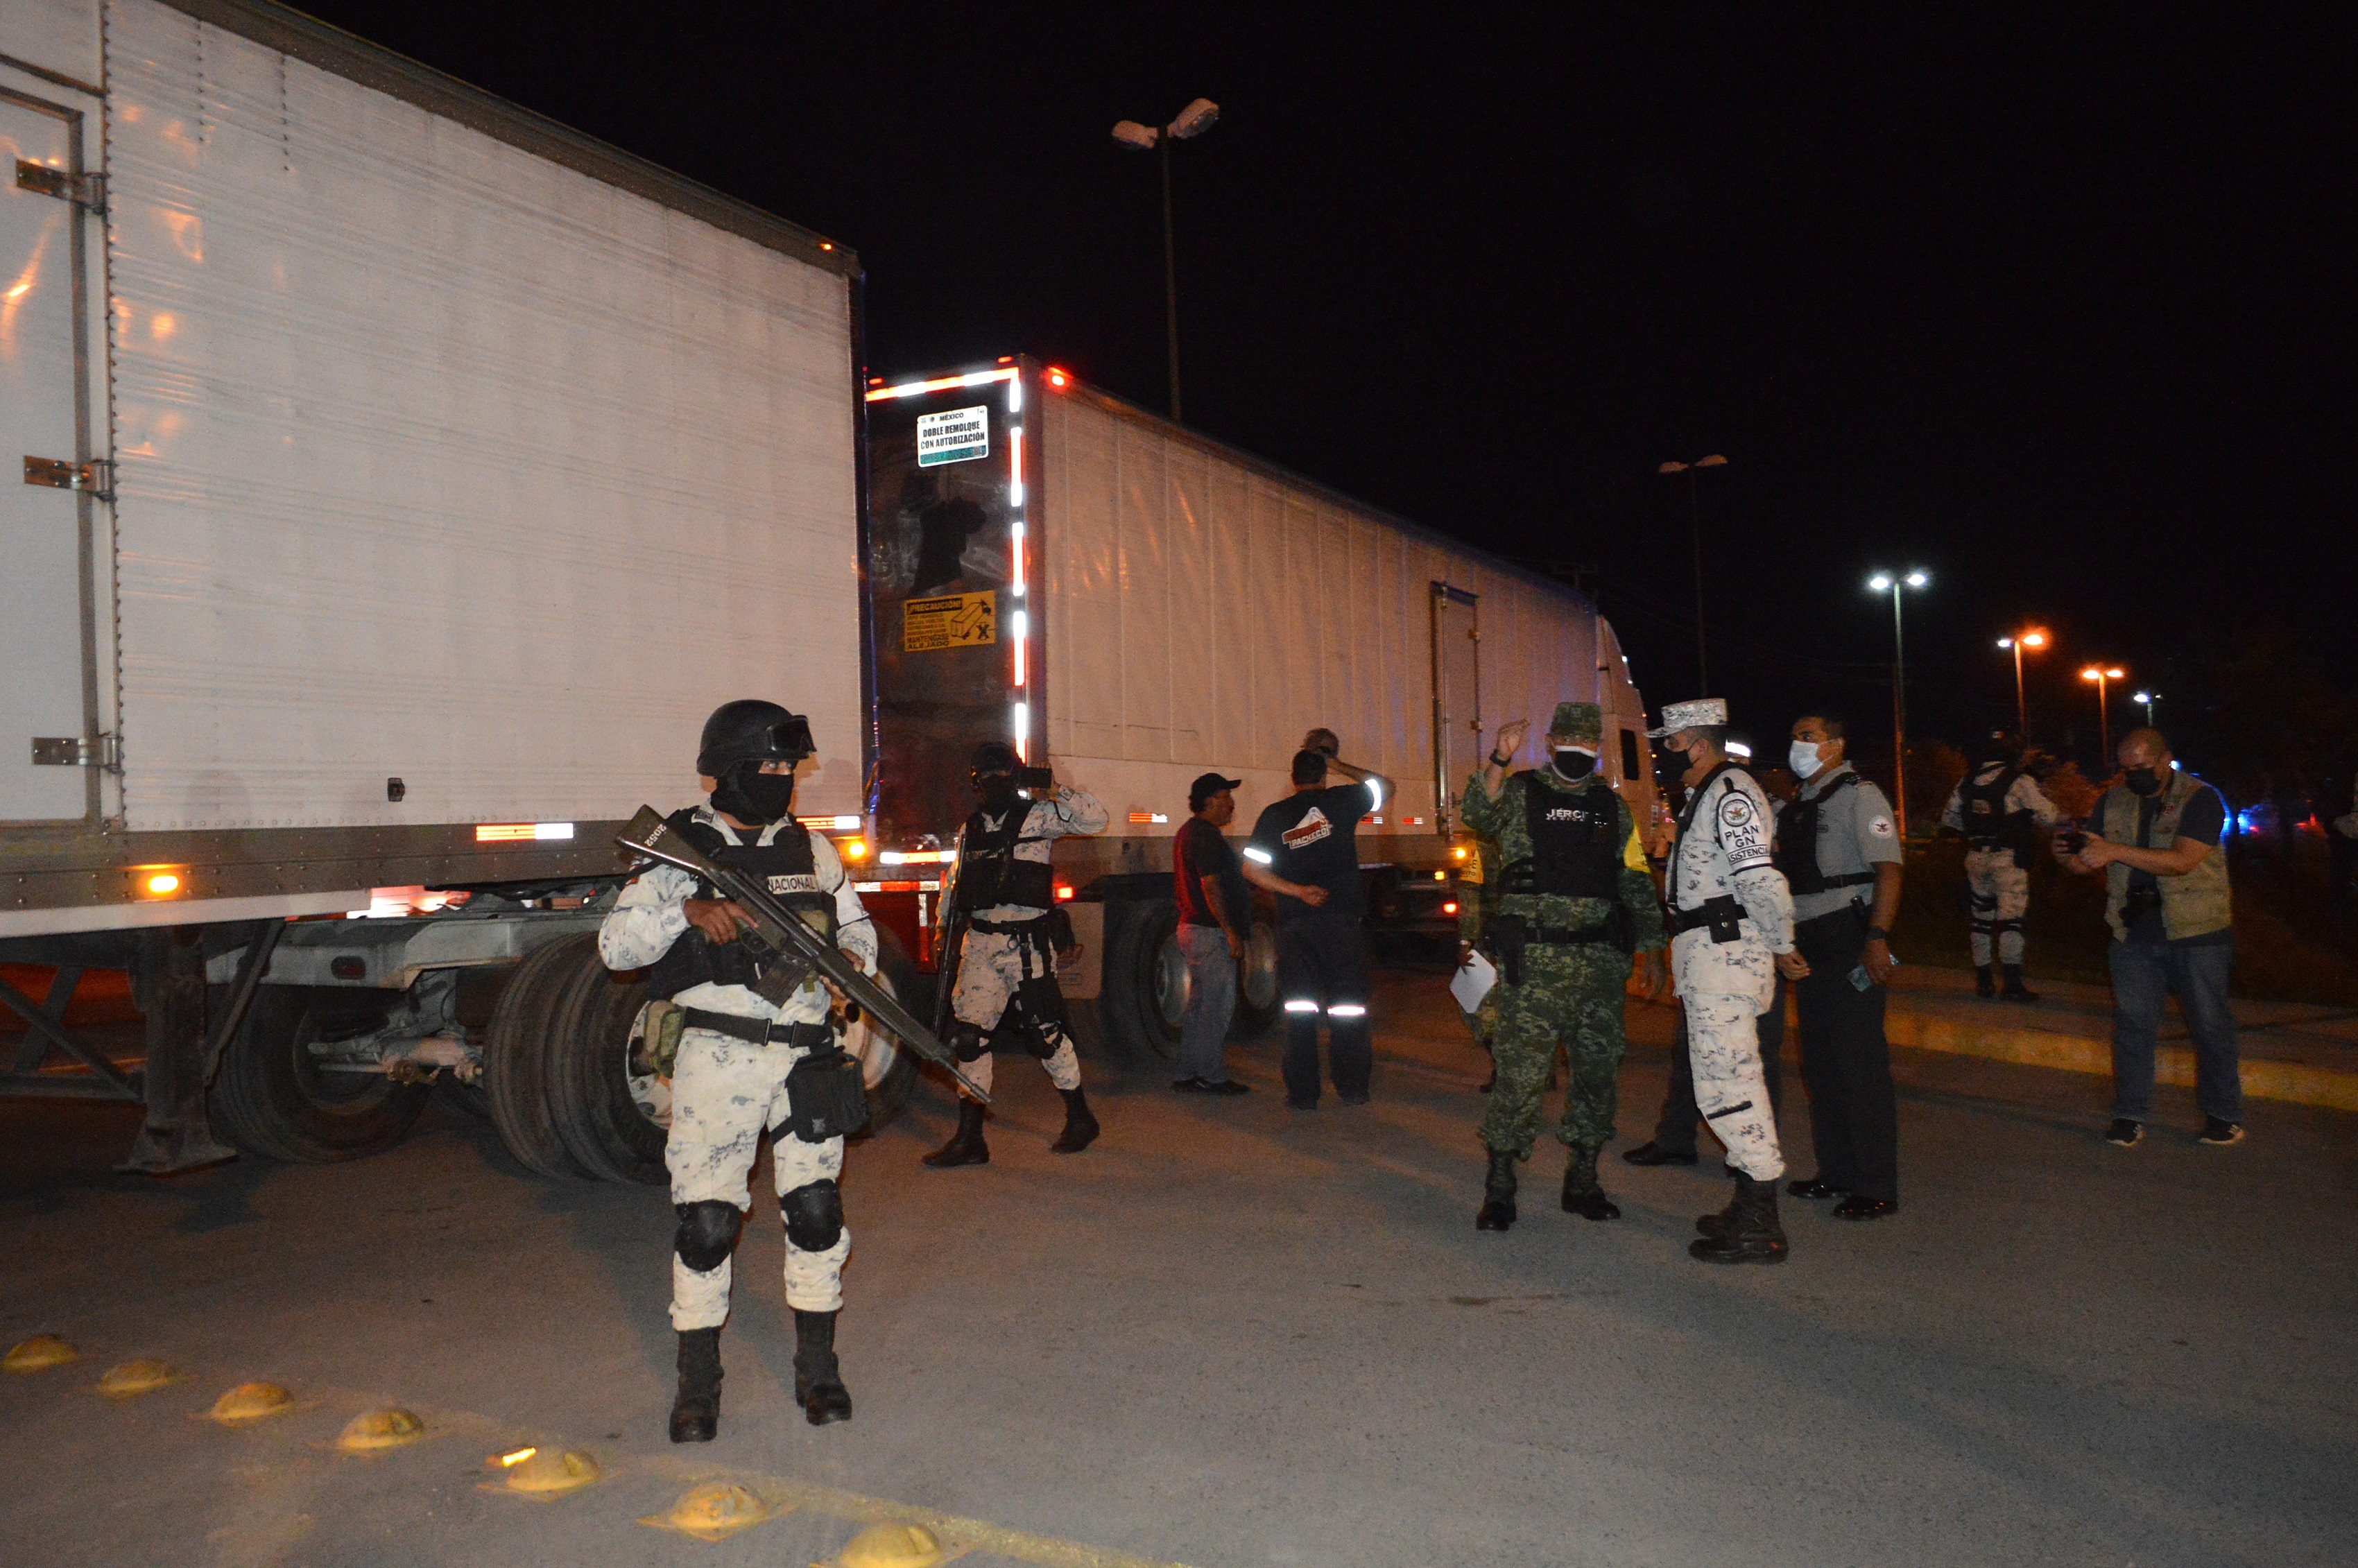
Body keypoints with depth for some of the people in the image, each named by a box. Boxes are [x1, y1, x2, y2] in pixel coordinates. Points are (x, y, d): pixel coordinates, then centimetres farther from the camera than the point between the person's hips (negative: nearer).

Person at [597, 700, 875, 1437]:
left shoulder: (812, 849, 10)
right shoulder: (681, 851, -1)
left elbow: (855, 923, 20)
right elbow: (615, 945, -8)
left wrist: (854, 959, -3)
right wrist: (688, 912, -24)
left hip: (806, 1058, 3)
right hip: (718, 1063, -3)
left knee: (816, 1212, 5)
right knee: (706, 1223, 2)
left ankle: (817, 1369, 22)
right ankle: (697, 1383, 19)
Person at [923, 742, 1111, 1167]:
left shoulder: (1037, 817, -1)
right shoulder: (971, 828, 16)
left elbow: (1094, 818, -11)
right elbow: (954, 881, 25)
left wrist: (1055, 789, -19)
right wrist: (942, 927, 20)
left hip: (1026, 945, -5)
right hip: (979, 943, 5)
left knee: (1047, 1031, 1)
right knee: (968, 1034, 2)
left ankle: (1081, 1119, 20)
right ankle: (969, 1138, 9)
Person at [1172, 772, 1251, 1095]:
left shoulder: (1189, 831, 18)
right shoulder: (1206, 835, -16)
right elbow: (1211, 887, -21)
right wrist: (1231, 932, -20)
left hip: (1192, 927, 11)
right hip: (1210, 933, -11)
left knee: (1199, 1006, 14)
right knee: (1217, 1005, -5)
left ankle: (1190, 1075, 18)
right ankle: (1212, 1076, 0)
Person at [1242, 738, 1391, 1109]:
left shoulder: (1274, 815, 4)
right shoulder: (1339, 801, 1)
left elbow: (1251, 869, -2)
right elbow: (1384, 785, 18)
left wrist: (1297, 891, -3)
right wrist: (1340, 766, 22)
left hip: (1294, 924, 1)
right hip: (1342, 919, -1)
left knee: (1299, 1012, 7)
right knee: (1347, 1006, 8)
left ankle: (1303, 1093, 8)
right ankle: (1352, 1088, 13)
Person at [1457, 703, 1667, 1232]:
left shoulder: (1612, 807, 16)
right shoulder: (1521, 793, 4)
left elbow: (1637, 885, 18)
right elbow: (1478, 815, -18)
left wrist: (1651, 952, 12)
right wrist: (1499, 760, -31)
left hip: (1601, 962, 5)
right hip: (1534, 960, -4)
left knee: (1598, 1069, 7)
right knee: (1521, 1070, -7)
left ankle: (1583, 1181, 21)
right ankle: (1499, 1187, 3)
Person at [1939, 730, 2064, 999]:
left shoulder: (1967, 783, 8)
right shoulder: (2020, 782, -9)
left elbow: (1949, 818, 17)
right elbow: (2048, 816, -9)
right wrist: (2065, 819, 12)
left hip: (1976, 856, 5)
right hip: (2008, 858, -5)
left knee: (1982, 917, 14)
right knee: (2011, 918, -6)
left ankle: (1983, 979, 19)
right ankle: (2013, 983, -10)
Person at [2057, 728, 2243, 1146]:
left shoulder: (2201, 799, -8)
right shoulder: (2114, 801, 8)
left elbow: (2182, 860, -21)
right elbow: (2088, 864, 5)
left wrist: (2116, 851, -28)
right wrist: (2070, 854, -19)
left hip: (2197, 934, -4)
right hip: (2134, 934, 4)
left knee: (2210, 1023, 6)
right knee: (2132, 1023, 4)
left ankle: (2223, 1115, 20)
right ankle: (2131, 1116, 10)